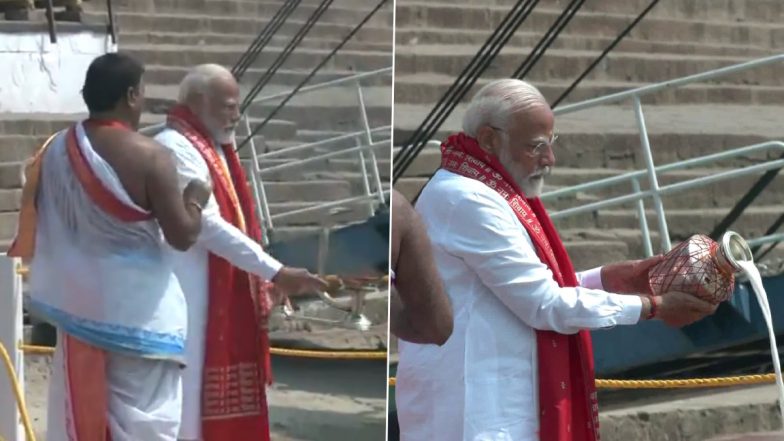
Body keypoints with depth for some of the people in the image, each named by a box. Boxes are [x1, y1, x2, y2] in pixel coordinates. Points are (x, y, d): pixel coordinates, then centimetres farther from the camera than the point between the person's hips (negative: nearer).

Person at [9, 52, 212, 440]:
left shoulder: (56, 150, 0)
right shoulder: (149, 157, -16)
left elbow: (34, 229, 9)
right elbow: (182, 235, -14)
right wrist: (195, 199, 4)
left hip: (77, 302, 6)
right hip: (138, 312, -5)